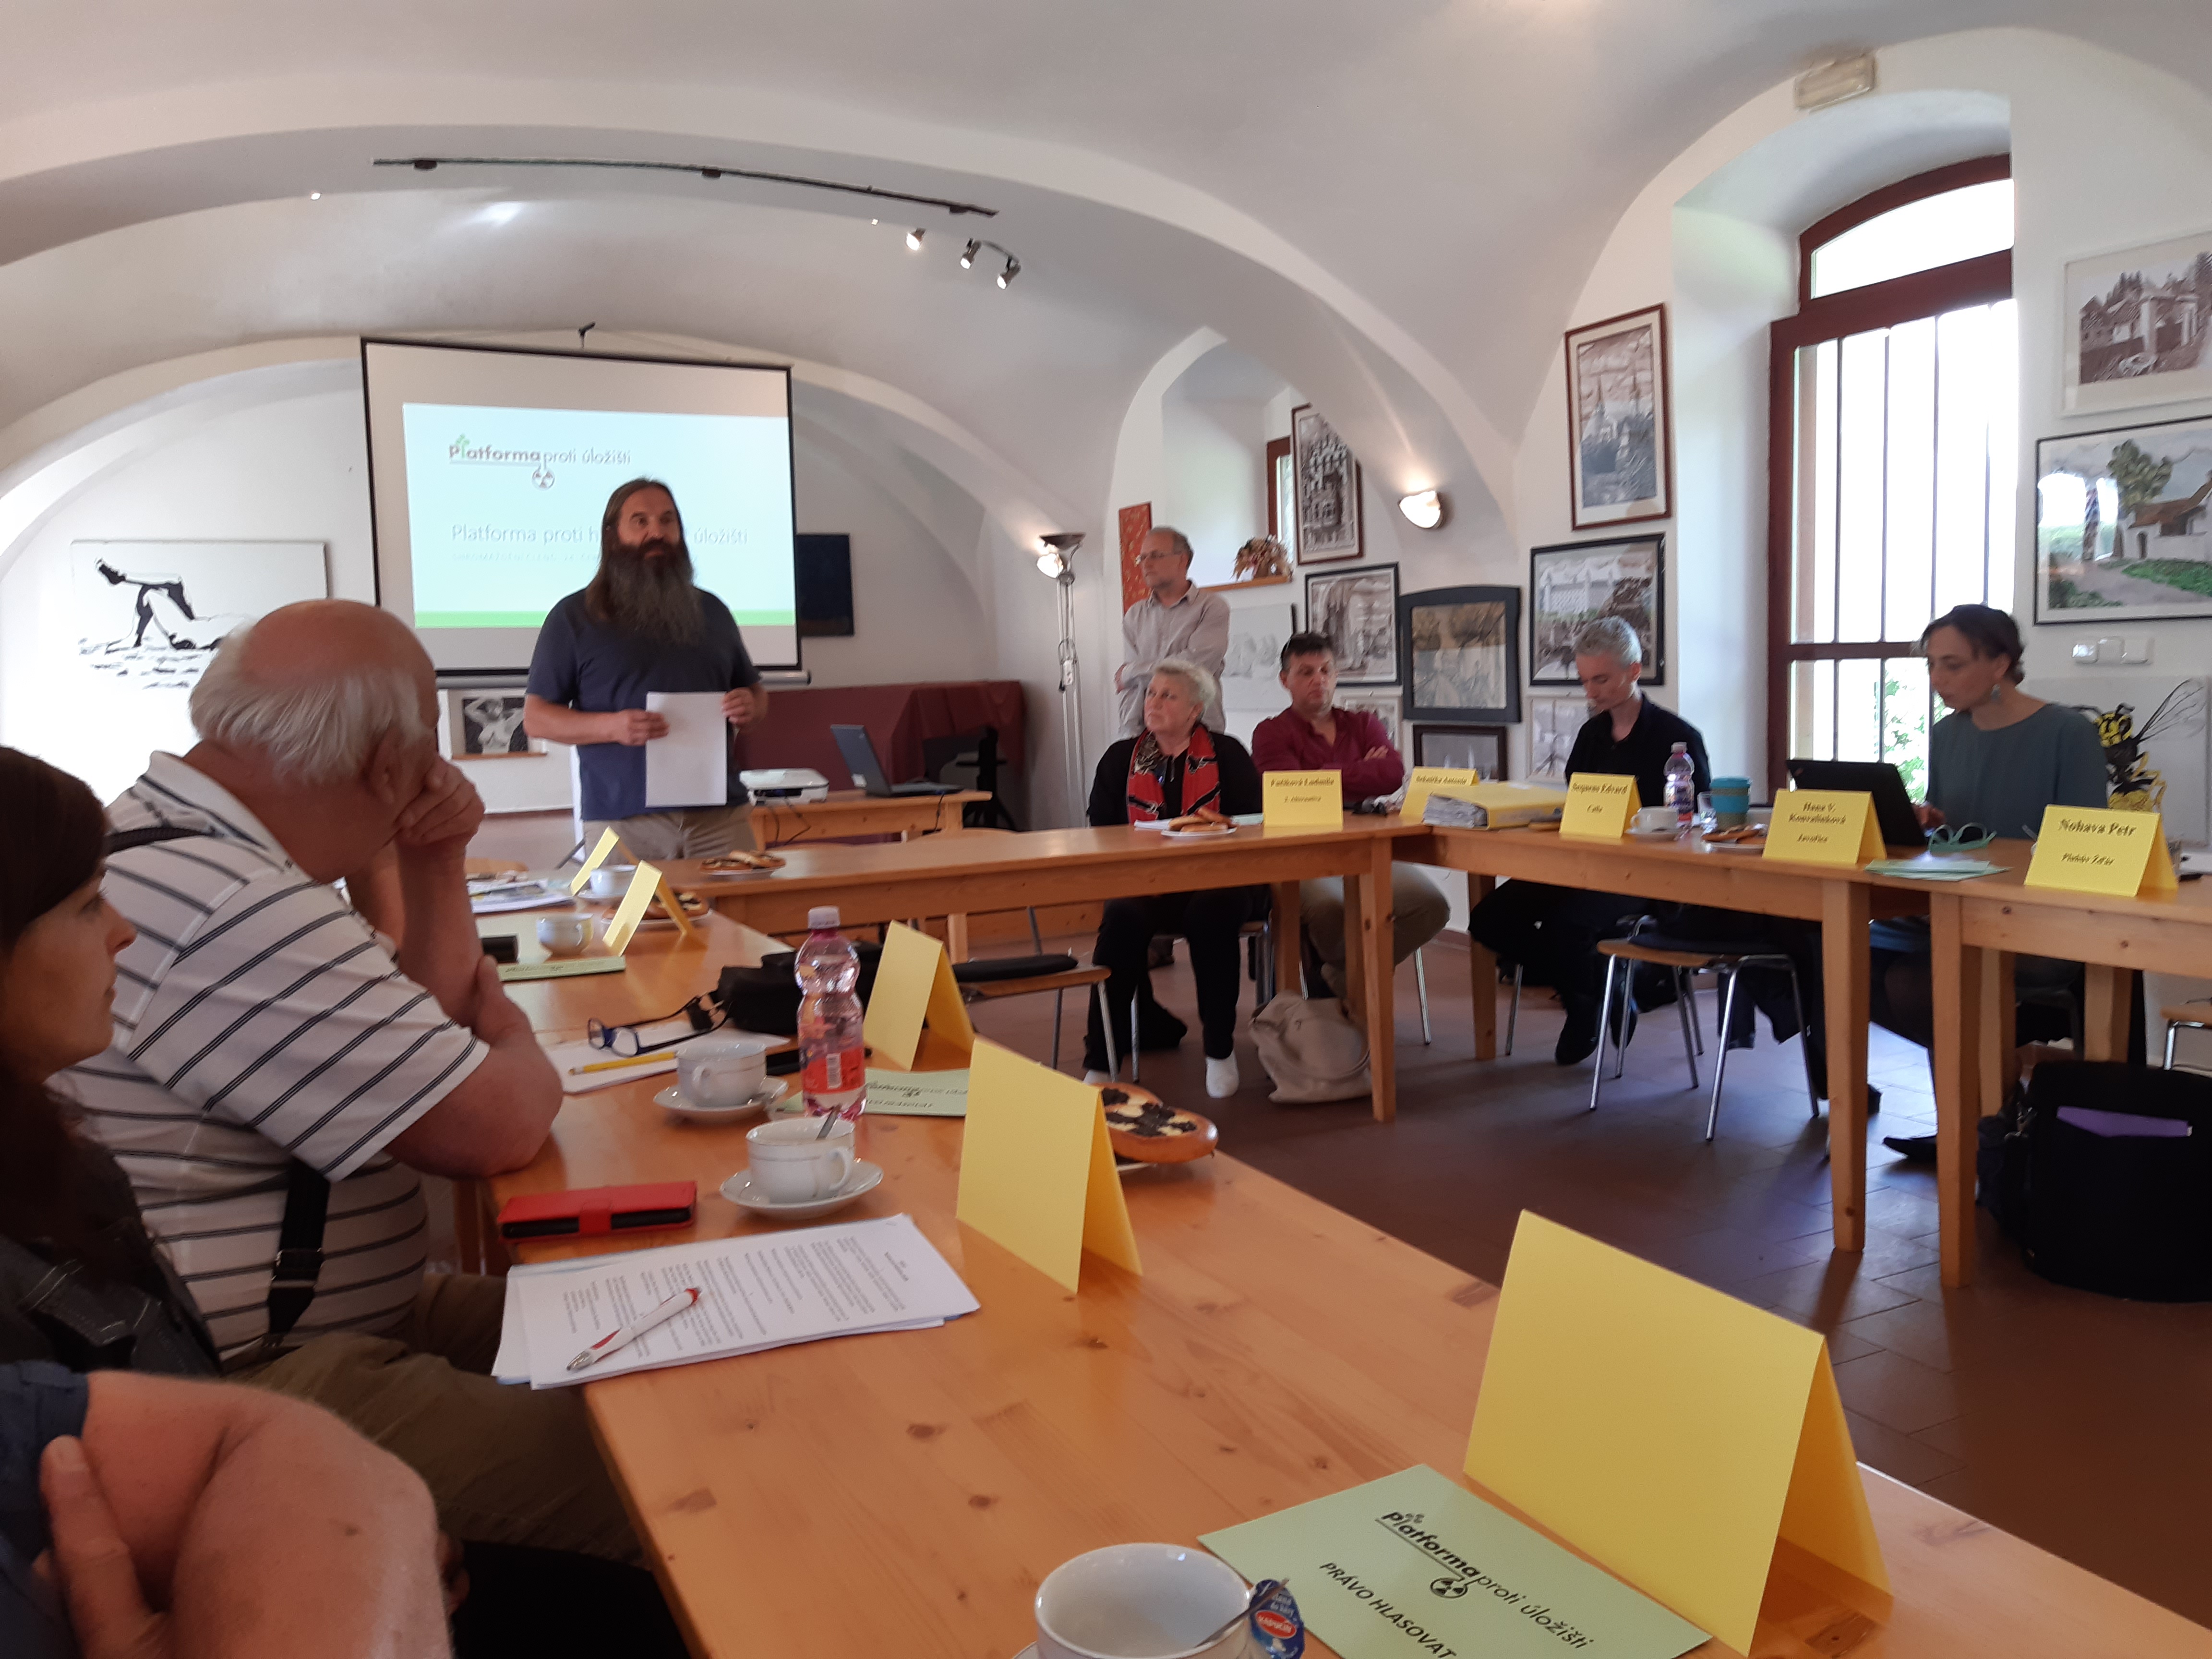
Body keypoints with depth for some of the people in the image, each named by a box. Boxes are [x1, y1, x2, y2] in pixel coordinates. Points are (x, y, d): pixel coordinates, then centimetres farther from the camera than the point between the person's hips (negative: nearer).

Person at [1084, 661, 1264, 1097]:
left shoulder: (1227, 755, 11)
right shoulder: (1120, 758, 16)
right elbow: (1101, 832, 8)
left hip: (1215, 884, -1)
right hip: (1143, 886, 1)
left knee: (1212, 913, -35)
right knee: (1122, 919, -32)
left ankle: (1220, 1050, -17)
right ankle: (1099, 1063, -26)